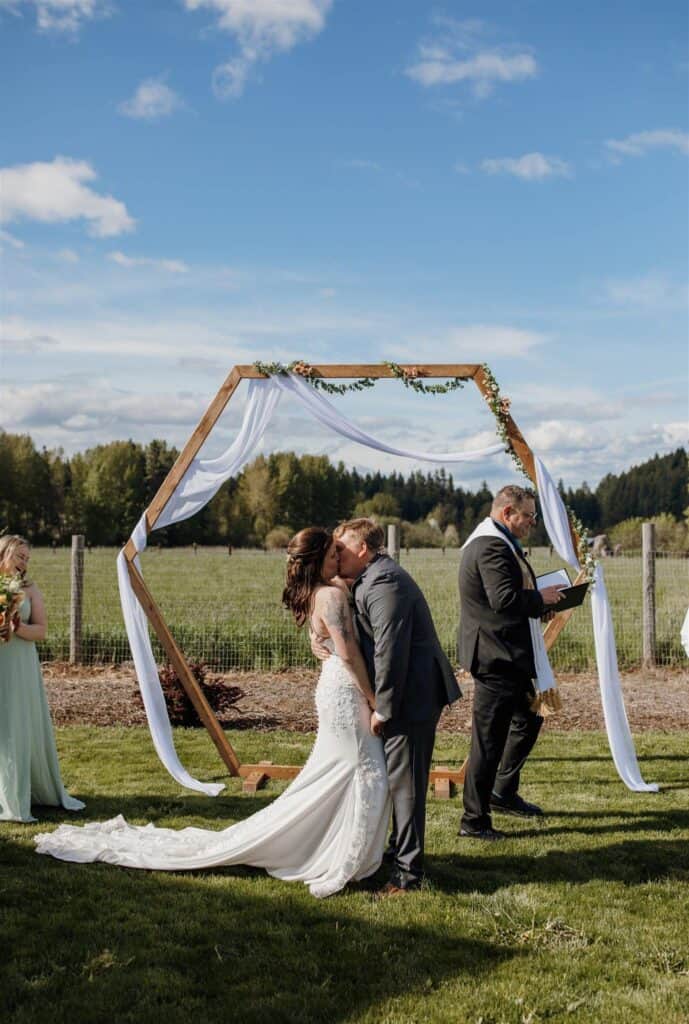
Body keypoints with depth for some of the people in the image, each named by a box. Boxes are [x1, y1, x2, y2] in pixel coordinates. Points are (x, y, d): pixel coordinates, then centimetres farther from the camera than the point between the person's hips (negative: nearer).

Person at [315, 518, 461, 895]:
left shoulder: (383, 583, -20)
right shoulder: (369, 579, 15)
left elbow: (390, 651, -24)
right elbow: (359, 636, 24)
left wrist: (383, 708, -20)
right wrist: (321, 640, 7)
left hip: (411, 696, -11)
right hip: (410, 694, 11)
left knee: (404, 782, -4)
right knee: (398, 779, 22)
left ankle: (408, 872, 3)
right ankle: (399, 851, 37)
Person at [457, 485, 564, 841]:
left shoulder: (491, 543, 16)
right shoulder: (493, 547, -19)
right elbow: (505, 599, -29)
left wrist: (540, 600, 9)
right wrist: (541, 598, -13)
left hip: (504, 655, 11)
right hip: (496, 656, -11)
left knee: (528, 718, 23)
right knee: (489, 740, -4)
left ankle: (503, 792, 35)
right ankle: (474, 821, 4)